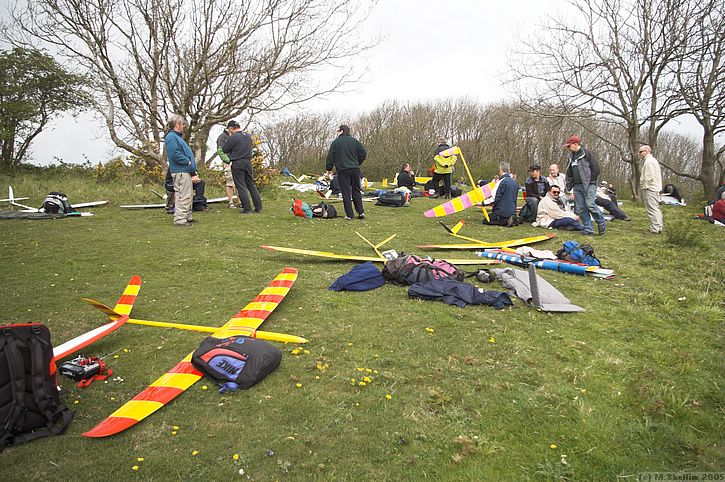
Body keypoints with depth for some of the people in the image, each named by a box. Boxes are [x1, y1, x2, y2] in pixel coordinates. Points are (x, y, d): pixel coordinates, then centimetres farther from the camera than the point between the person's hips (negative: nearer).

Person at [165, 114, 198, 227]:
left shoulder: (177, 136, 21)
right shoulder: (171, 137, -11)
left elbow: (185, 153, 22)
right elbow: (175, 154, -23)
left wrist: (193, 171, 12)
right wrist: (188, 162, -12)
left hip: (186, 171, 11)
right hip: (180, 172, -11)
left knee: (188, 196, 17)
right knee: (183, 196, -10)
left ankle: (187, 217, 25)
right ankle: (179, 219, -7)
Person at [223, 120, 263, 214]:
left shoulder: (233, 137, -13)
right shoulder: (248, 136, 7)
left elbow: (224, 149, -6)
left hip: (237, 164, -6)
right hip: (248, 162, 6)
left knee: (241, 187, 1)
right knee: (251, 185, 13)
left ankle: (247, 209, -1)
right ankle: (258, 207, 12)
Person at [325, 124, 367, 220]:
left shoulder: (335, 142, -1)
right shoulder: (354, 141, 8)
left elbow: (330, 157, -1)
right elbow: (363, 153, 5)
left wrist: (329, 169, 9)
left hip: (343, 170, -3)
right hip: (355, 169, 3)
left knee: (346, 193, 0)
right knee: (356, 191, 13)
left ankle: (349, 214, 0)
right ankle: (361, 212, 10)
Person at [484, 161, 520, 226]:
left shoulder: (502, 182, -15)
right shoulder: (515, 182, 10)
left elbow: (496, 198, -17)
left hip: (502, 211, -8)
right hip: (512, 211, 8)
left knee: (486, 221, 4)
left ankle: (505, 221, -12)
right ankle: (512, 220, 1)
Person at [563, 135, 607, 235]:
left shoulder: (586, 153, -6)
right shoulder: (571, 156, 16)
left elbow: (596, 168, -9)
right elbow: (569, 173, 22)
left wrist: (591, 181, -8)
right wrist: (569, 185, 15)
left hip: (588, 185, -7)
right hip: (577, 186, 7)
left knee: (590, 205, -17)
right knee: (580, 208, 1)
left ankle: (601, 222, 5)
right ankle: (588, 229, 7)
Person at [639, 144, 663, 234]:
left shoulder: (649, 161, -12)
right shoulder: (652, 160, 23)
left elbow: (649, 177, -20)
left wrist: (645, 187, -16)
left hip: (649, 189, -11)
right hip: (655, 189, 11)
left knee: (652, 209, -11)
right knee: (655, 208, 15)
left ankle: (655, 229, -11)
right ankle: (659, 226, 21)